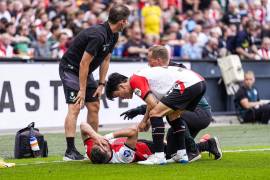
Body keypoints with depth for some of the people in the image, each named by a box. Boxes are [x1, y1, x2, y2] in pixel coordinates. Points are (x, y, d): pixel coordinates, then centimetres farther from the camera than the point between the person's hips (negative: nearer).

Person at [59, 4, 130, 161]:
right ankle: (70, 151, -19)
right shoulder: (98, 35, -30)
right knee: (75, 107, -17)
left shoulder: (113, 36, -1)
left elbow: (105, 60, 9)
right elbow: (84, 63, -27)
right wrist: (82, 90, -24)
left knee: (94, 106, 7)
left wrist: (101, 84, 3)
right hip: (70, 68, -9)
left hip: (85, 71, 9)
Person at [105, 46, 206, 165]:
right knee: (172, 114, 27)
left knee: (155, 113, -7)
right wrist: (149, 120, 18)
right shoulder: (143, 76, 27)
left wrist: (144, 121, 6)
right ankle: (182, 154, 24)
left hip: (186, 84, -10)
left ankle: (159, 156, -9)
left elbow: (152, 104, -9)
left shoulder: (135, 80, -2)